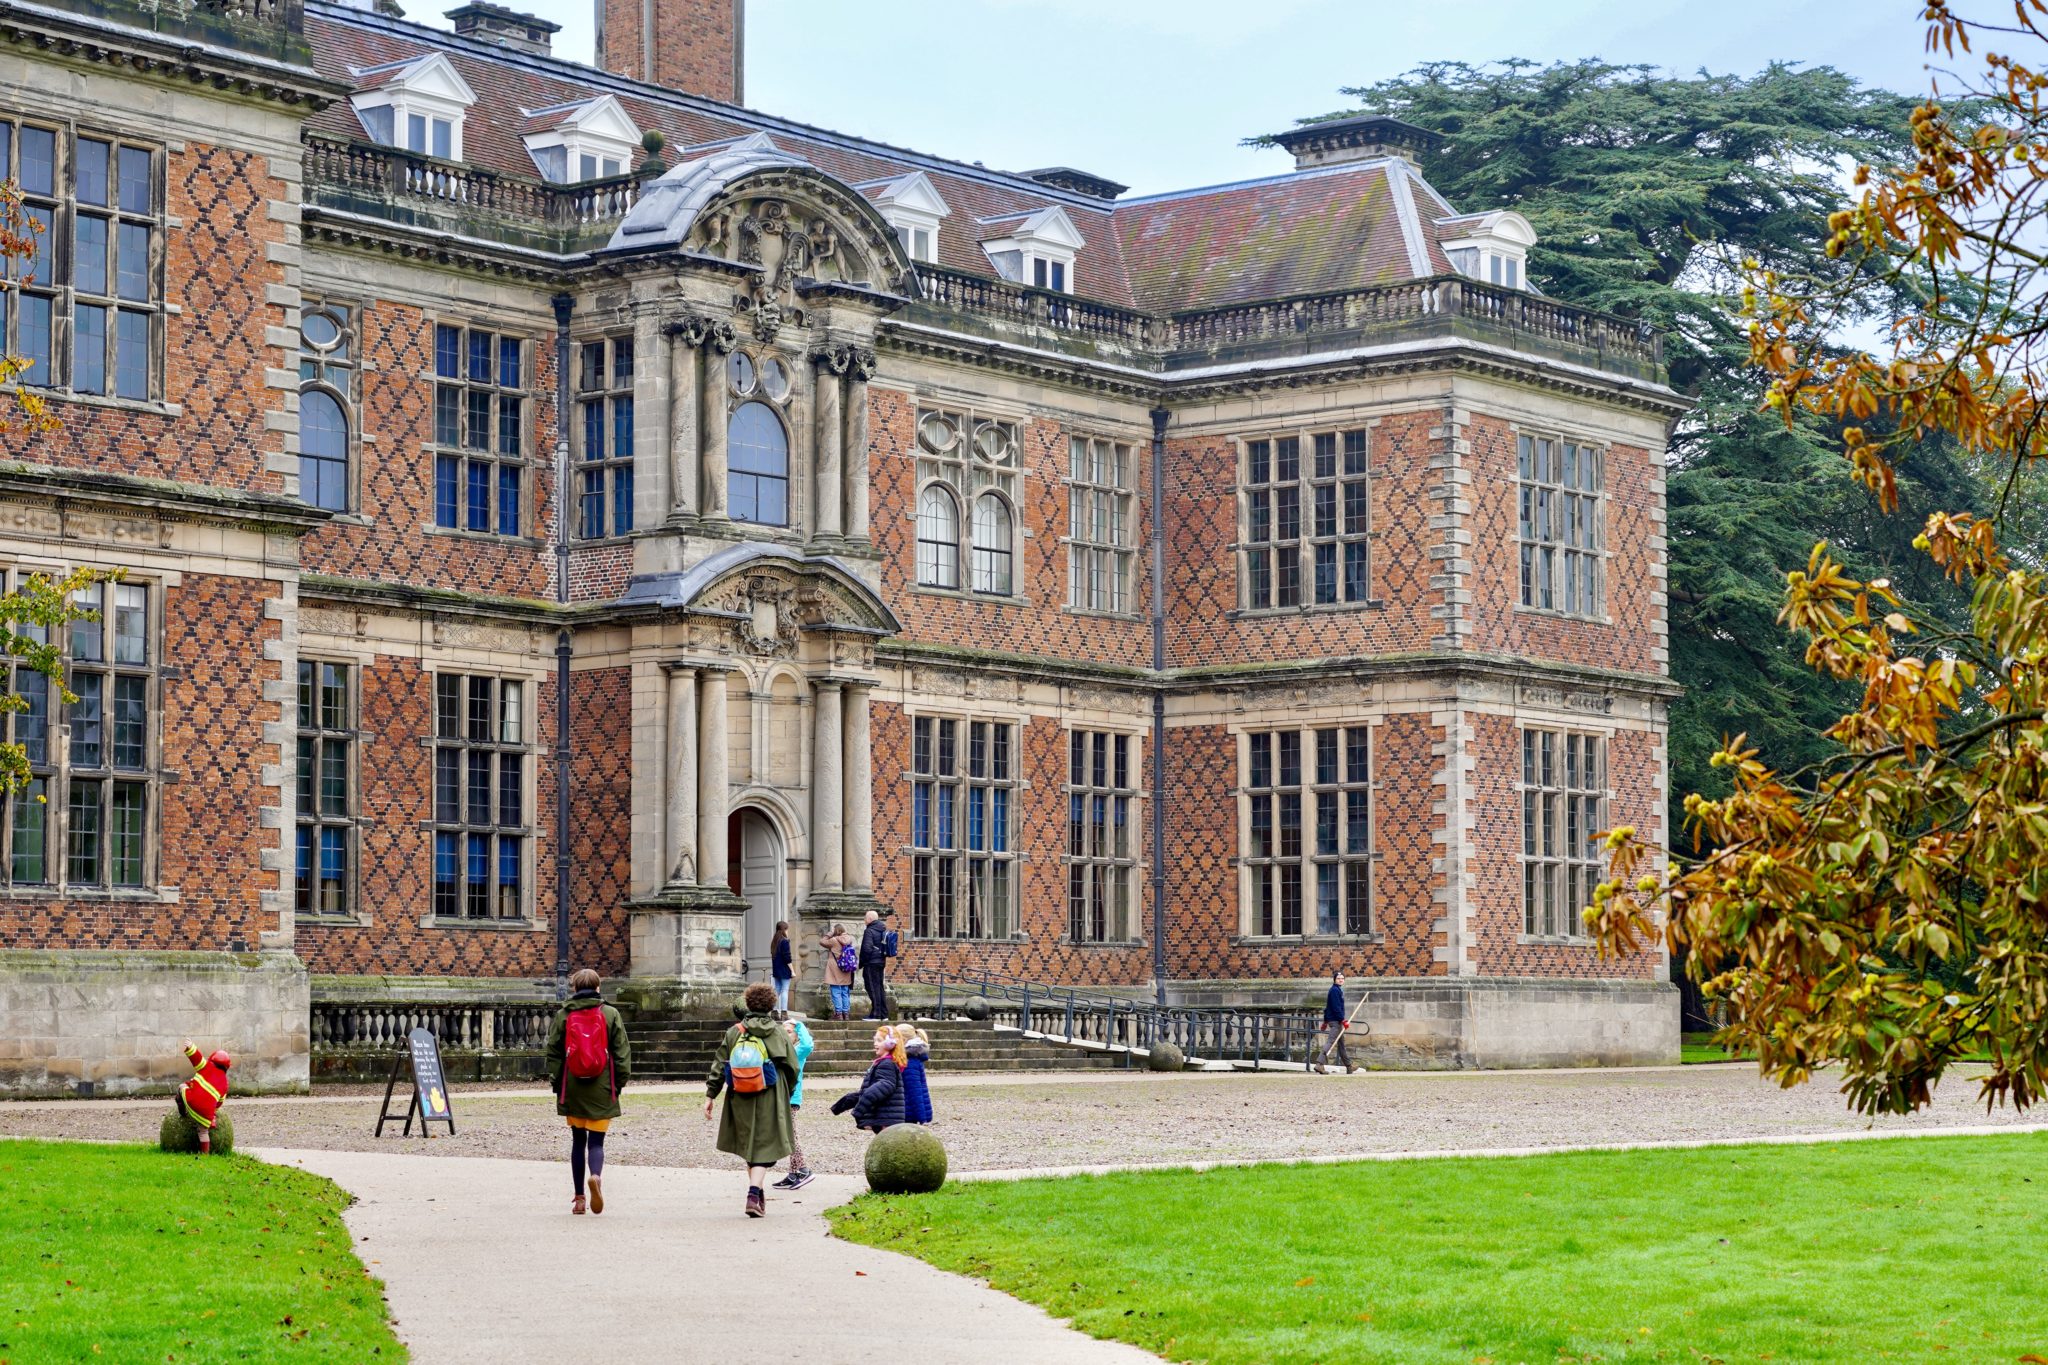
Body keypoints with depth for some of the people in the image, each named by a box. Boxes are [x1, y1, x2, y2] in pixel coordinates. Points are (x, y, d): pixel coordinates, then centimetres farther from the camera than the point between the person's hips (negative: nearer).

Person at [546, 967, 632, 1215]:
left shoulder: (564, 1015, 1)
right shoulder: (610, 1014, -1)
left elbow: (554, 1053, 4)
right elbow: (622, 1051, -1)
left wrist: (557, 1085, 11)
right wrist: (621, 1081, 6)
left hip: (573, 1089, 1)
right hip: (601, 1090, -1)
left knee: (577, 1140, 13)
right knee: (596, 1140, 1)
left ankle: (579, 1197, 12)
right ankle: (596, 1175, -31)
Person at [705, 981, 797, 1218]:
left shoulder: (734, 1033, 1)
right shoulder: (778, 1034, -2)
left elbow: (719, 1066, 0)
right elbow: (792, 1068, 2)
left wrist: (710, 1095, 5)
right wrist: (785, 1094, 18)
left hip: (740, 1100, 2)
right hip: (769, 1100, -2)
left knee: (748, 1146, 17)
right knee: (764, 1147, -2)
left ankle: (757, 1193, 23)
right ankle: (754, 1193, -20)